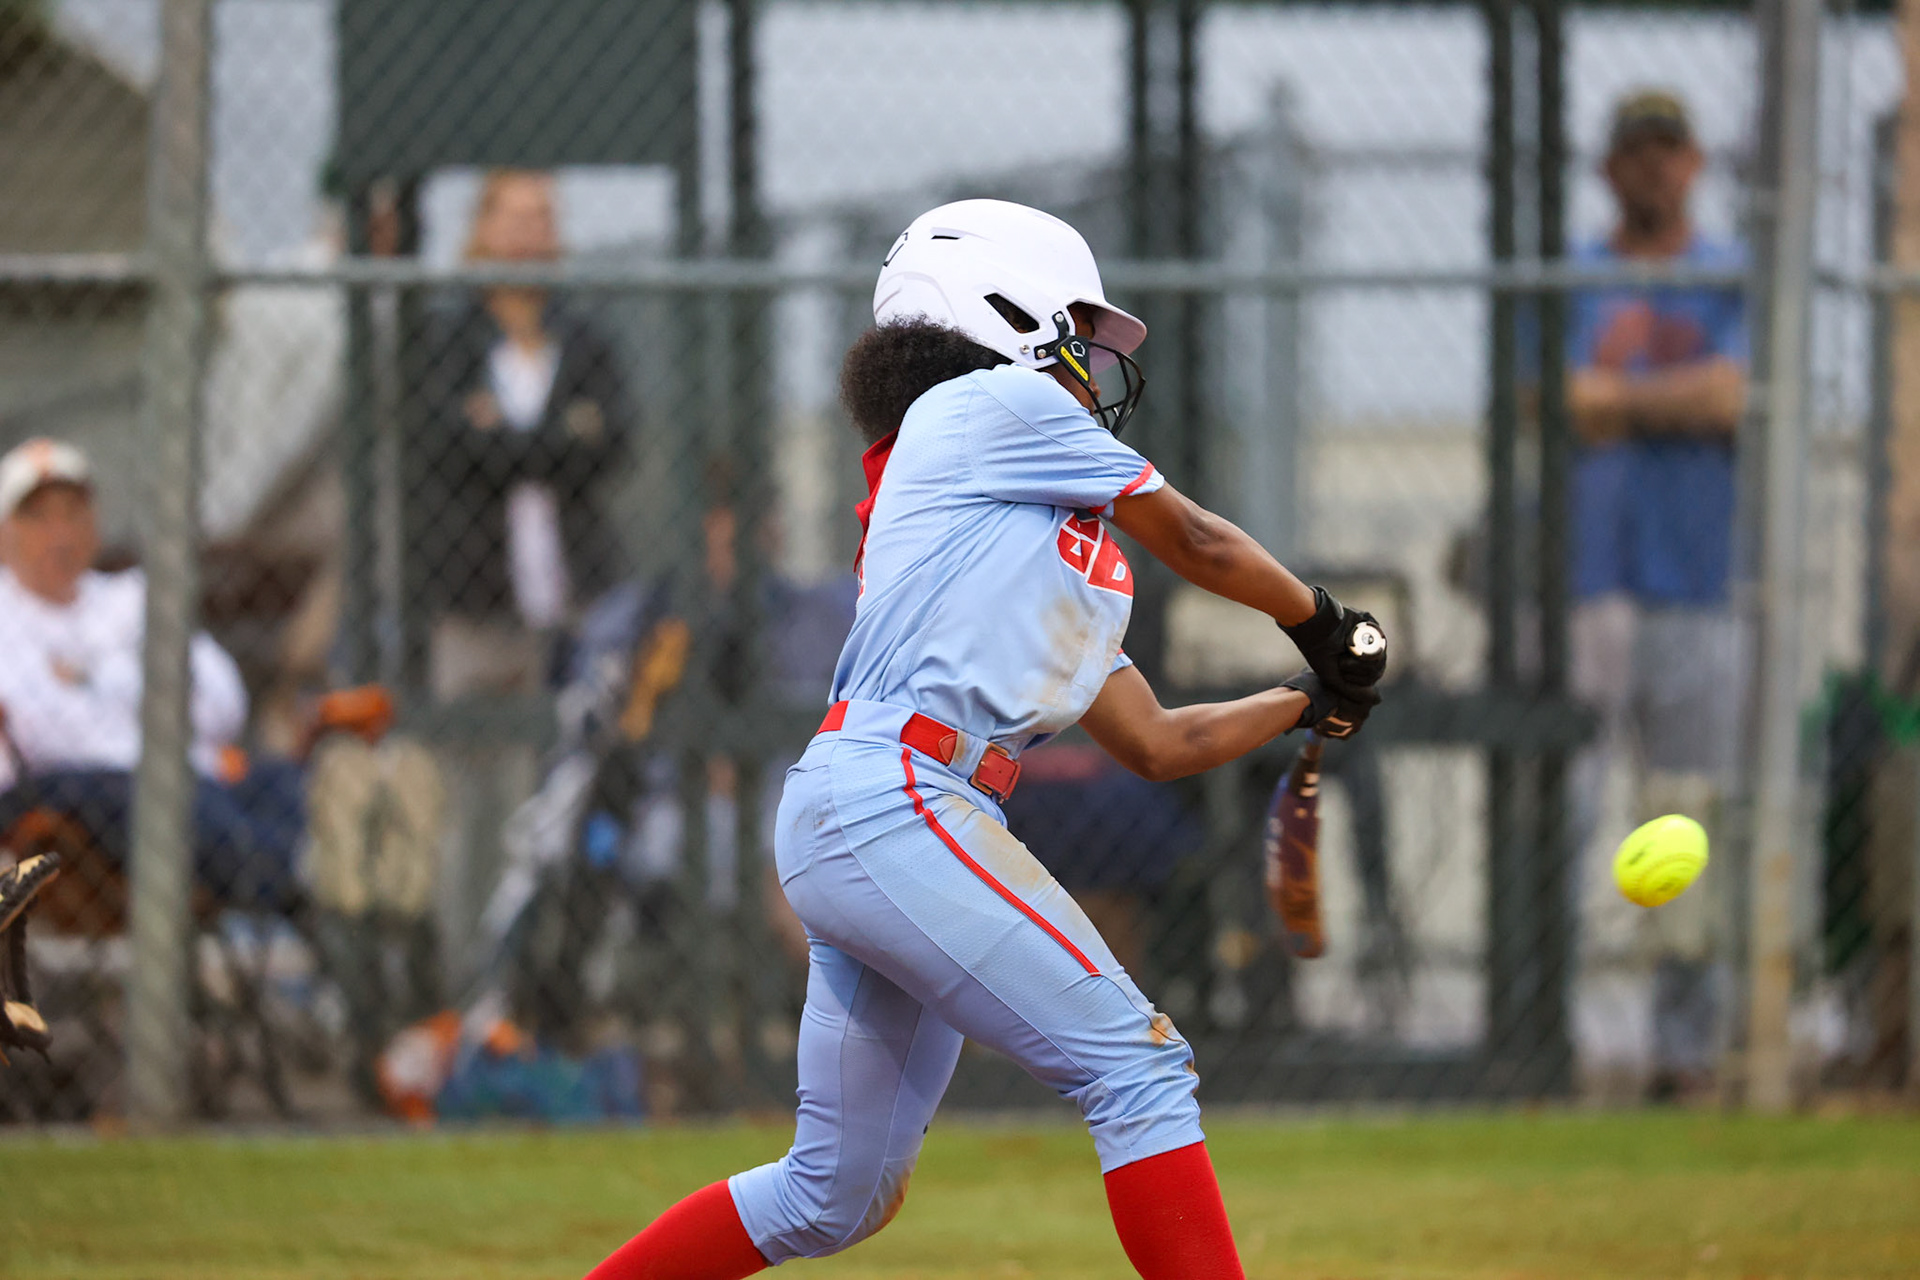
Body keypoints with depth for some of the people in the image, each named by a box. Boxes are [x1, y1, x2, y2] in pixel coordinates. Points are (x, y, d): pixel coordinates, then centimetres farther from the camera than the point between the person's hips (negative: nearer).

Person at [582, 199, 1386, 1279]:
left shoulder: (1064, 535, 28)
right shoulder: (995, 405, 4)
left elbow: (1156, 743, 26)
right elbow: (1194, 543, 8)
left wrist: (1308, 703, 31)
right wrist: (1325, 624, 22)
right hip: (892, 801, -10)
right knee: (1140, 1067, -14)